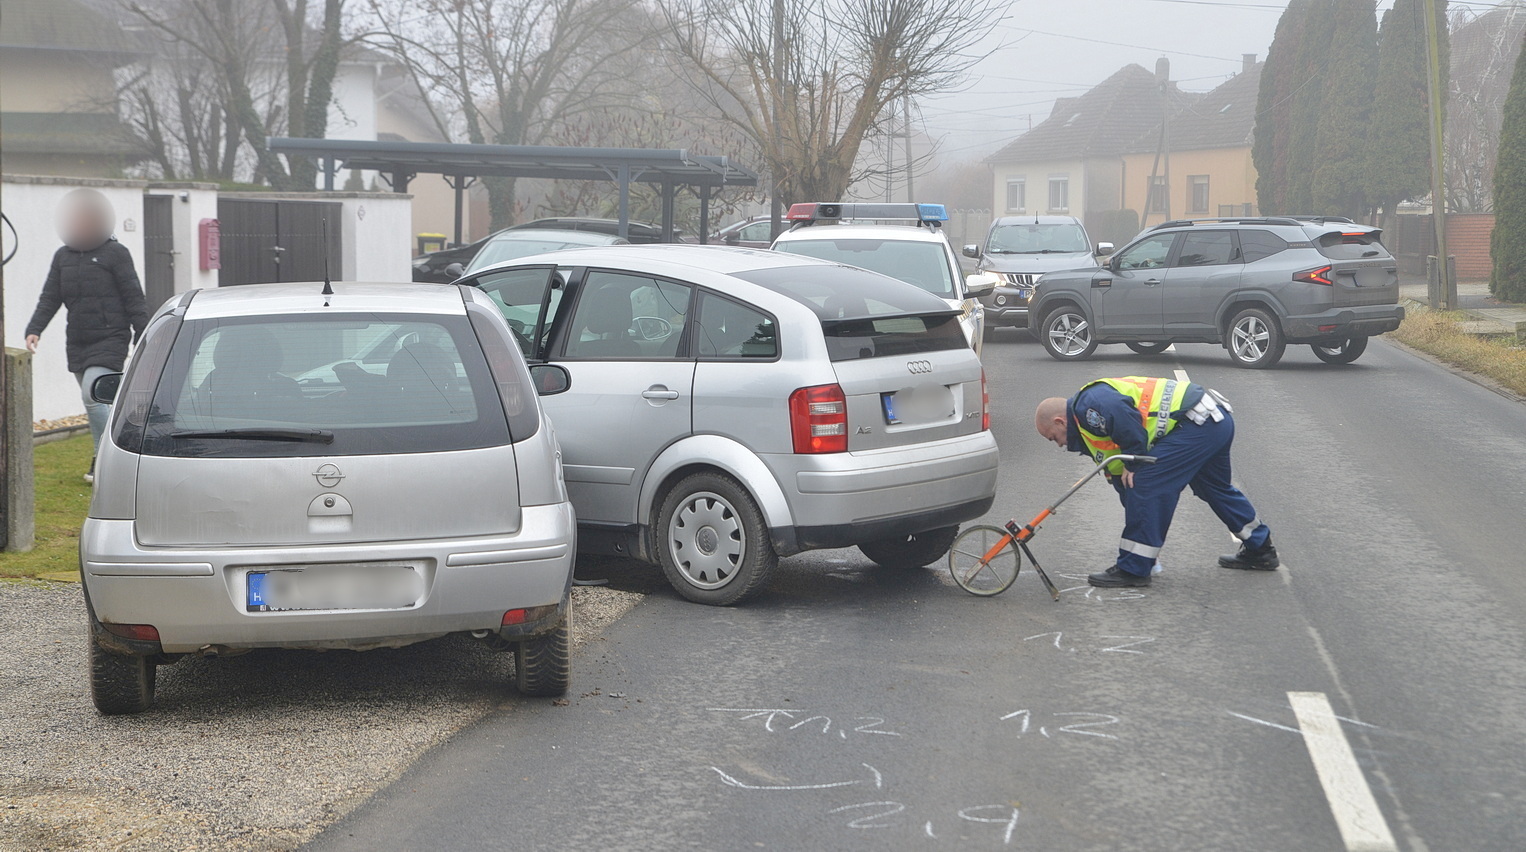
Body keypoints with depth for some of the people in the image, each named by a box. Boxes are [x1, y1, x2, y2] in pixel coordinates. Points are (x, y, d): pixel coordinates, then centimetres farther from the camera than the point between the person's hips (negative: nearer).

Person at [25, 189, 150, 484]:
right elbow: (49, 298, 11)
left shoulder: (115, 253, -3)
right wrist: (34, 330, -3)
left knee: (91, 395, -19)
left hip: (110, 340, -6)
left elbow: (134, 299, -4)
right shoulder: (63, 256, 13)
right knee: (96, 403, 10)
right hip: (77, 343, 6)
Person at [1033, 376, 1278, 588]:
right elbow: (1121, 480, 26)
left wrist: (1132, 465, -11)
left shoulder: (1089, 405, -8)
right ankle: (1260, 550, 44)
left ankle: (1133, 568, -3)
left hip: (1197, 422, -11)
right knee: (1215, 489, 29)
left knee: (1145, 485, -9)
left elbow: (1128, 421, -25)